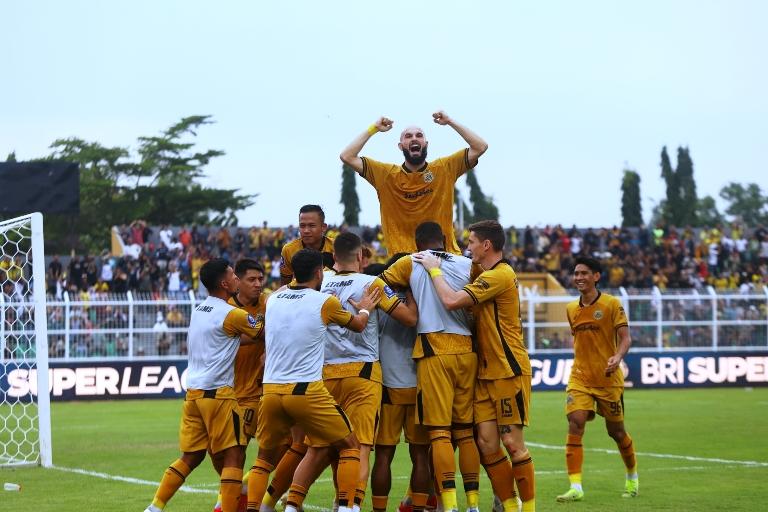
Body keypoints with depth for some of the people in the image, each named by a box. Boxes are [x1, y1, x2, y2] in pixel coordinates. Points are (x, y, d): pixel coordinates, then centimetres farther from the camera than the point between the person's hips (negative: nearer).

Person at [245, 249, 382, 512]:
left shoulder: (273, 300, 9)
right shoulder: (325, 302, -2)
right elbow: (357, 325, 16)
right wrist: (365, 309, 38)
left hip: (271, 390, 4)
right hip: (307, 391, -4)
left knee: (265, 457, 19)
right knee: (350, 446, 12)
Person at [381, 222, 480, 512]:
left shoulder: (411, 264, 4)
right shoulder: (468, 265, 10)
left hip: (434, 352, -3)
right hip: (467, 350, 3)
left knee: (439, 430, -5)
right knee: (465, 430, 10)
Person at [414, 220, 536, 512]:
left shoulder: (500, 275, -16)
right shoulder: (483, 273, 13)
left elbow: (451, 301, -22)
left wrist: (434, 269, -8)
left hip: (509, 371, -9)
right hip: (486, 373, 9)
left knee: (512, 443, -5)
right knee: (486, 442, 2)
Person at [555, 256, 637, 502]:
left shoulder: (611, 304, -7)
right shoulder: (571, 309, 8)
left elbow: (625, 337, -11)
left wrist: (618, 357, -29)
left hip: (608, 378, -3)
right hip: (579, 378, 3)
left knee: (616, 431, 10)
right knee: (575, 424, -17)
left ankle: (632, 476, 37)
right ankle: (575, 487, -21)